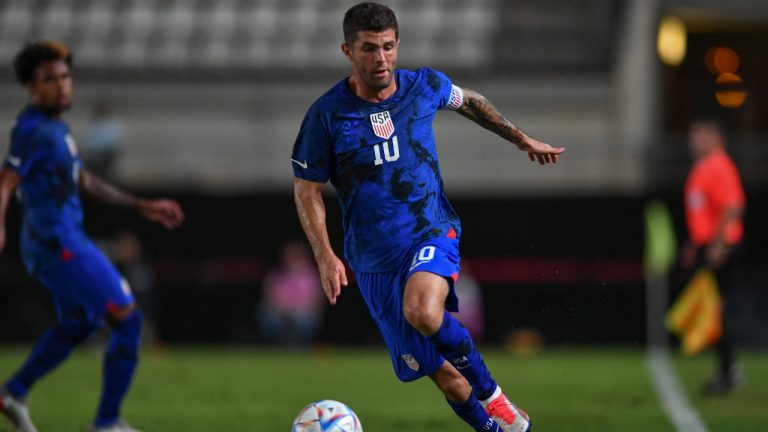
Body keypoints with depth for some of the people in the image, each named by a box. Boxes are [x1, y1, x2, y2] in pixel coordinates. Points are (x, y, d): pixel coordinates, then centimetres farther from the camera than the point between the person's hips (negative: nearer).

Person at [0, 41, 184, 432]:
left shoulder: (55, 125, 14)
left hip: (66, 242, 10)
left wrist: (142, 206, 27)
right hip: (58, 243, -10)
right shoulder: (33, 129, -16)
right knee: (127, 320, -6)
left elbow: (83, 181, 25)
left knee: (79, 324, 27)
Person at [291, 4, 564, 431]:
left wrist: (524, 140, 27)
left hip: (432, 234, -1)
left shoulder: (424, 86, -2)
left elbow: (469, 101, 21)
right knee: (447, 380, -1)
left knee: (423, 313, -34)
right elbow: (307, 189, 0)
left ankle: (490, 392, -12)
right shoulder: (326, 115, -8)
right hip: (374, 260, 1)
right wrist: (326, 257, -10)